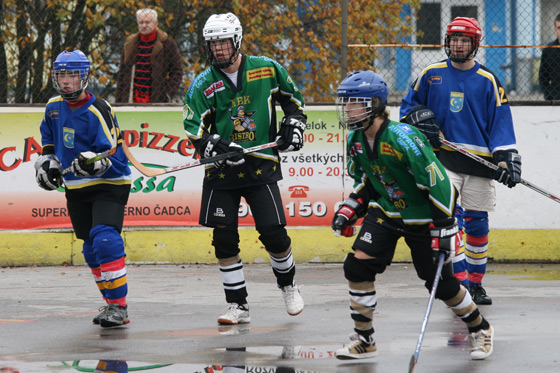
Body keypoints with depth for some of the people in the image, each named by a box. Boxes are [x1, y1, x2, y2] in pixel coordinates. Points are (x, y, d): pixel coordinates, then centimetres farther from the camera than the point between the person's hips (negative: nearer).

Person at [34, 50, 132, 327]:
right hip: (76, 189, 7)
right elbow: (49, 135, 25)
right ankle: (111, 302, 22)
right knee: (91, 249, 9)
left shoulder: (98, 111, -18)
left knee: (105, 240, -21)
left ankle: (119, 307, -19)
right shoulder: (54, 107, 3)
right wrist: (47, 160, 13)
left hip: (109, 185, -7)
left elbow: (112, 155, -22)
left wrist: (94, 161, -40)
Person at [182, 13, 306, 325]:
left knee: (274, 233, -7)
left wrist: (294, 125, 2)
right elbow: (195, 130, -6)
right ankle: (239, 306, 9)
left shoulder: (267, 70, -1)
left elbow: (293, 98, 16)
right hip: (222, 170, 1)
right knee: (224, 239, -3)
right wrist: (217, 147, -23)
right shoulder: (204, 85, -1)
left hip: (260, 168, -1)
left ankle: (288, 284, 23)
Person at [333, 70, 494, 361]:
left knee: (441, 283, 1)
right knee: (358, 265, -12)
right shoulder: (355, 140, -4)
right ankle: (364, 341, -1)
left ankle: (479, 328, 27)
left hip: (422, 218, -6)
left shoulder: (403, 139, -29)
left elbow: (437, 183, -27)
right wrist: (349, 210, 2)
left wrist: (444, 228, -27)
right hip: (385, 212, 6)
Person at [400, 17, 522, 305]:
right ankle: (460, 280, -18)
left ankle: (476, 284, 19)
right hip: (443, 158, -1)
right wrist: (419, 120, -5)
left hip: (479, 160, 1)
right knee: (451, 217, -16)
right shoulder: (431, 75, 5)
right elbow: (408, 105, 16)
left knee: (477, 224, 6)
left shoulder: (487, 81, 2)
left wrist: (507, 159, -9)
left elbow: (501, 122, 1)